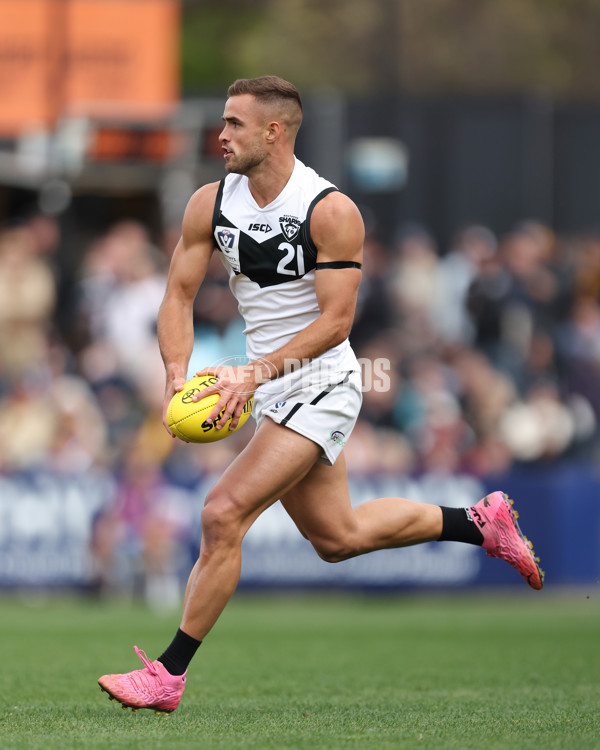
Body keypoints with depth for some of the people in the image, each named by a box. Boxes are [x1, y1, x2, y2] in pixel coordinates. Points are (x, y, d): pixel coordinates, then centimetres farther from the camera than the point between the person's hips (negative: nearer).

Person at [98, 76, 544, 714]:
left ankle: (168, 674, -12)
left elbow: (336, 321, -20)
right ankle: (480, 524, 36)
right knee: (336, 536, 18)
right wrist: (178, 374, -15)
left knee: (222, 514, -18)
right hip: (272, 390, 8)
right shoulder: (210, 204, 0)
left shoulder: (331, 211, -18)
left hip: (319, 383, -8)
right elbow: (179, 296, 3)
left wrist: (254, 374, -29)